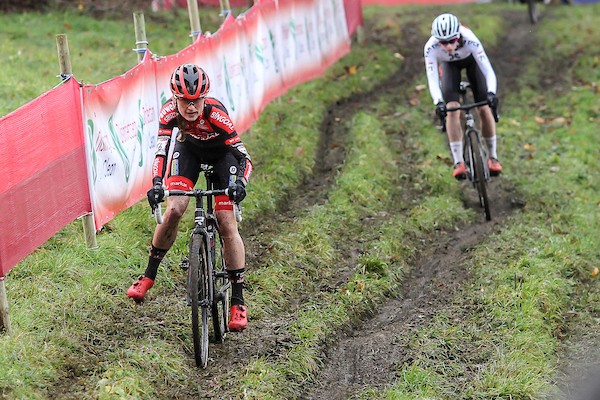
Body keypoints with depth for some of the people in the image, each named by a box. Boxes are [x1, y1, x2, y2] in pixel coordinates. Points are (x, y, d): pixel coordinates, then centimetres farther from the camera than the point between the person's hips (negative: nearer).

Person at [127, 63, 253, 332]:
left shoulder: (215, 113, -37)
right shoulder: (169, 113, -30)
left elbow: (244, 156, -36)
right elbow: (161, 149, -37)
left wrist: (240, 183, -55)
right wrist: (156, 183, -54)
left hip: (222, 152, -2)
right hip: (189, 148, 2)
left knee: (227, 224, -12)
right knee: (174, 210, -17)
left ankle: (238, 301, -6)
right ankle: (149, 275, 3)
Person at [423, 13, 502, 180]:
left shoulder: (470, 40, -41)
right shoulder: (431, 48, -37)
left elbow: (488, 71, -42)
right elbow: (432, 79, -38)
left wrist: (491, 93, -58)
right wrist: (438, 102, -54)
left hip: (471, 60, 0)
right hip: (449, 64, 0)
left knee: (484, 109, -9)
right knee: (452, 109, -19)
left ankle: (493, 157, 10)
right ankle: (458, 162, -13)